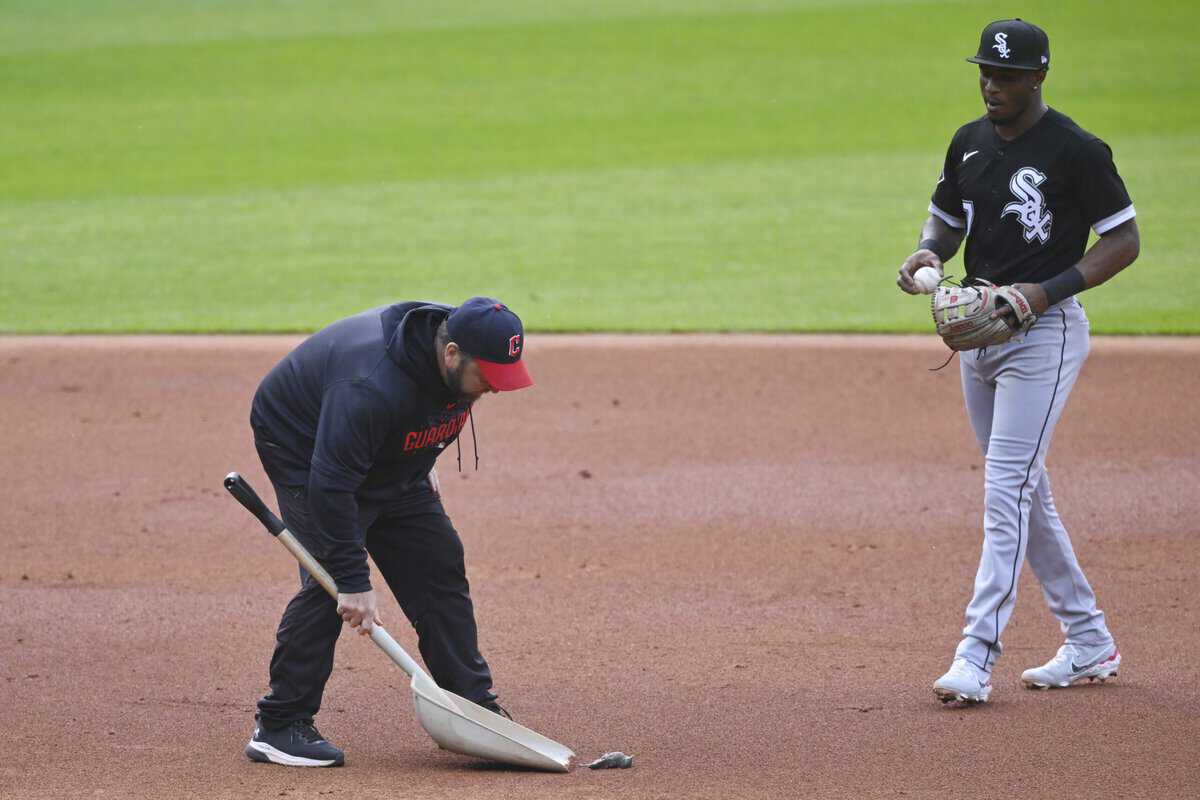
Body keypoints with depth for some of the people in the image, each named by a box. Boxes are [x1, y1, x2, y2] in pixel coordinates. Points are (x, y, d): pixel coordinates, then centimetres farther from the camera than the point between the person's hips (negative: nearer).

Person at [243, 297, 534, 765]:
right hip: (304, 449, -8)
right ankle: (278, 727, -14)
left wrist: (422, 463, 12)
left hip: (390, 460, 8)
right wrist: (354, 581, -38)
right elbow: (331, 483, -39)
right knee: (329, 582, -20)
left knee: (439, 565, 5)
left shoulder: (460, 363, -16)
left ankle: (474, 710, 13)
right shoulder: (374, 386, -41)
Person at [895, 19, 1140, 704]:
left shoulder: (1075, 150, -12)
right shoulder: (969, 143, 9)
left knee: (1007, 492, -13)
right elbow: (948, 219, 20)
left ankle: (977, 658, -16)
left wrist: (1048, 291, -21)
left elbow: (1125, 240, -10)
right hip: (978, 329, 8)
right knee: (1026, 494, 12)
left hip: (1046, 332, -8)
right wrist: (929, 253, -4)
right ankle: (1090, 645, 22)